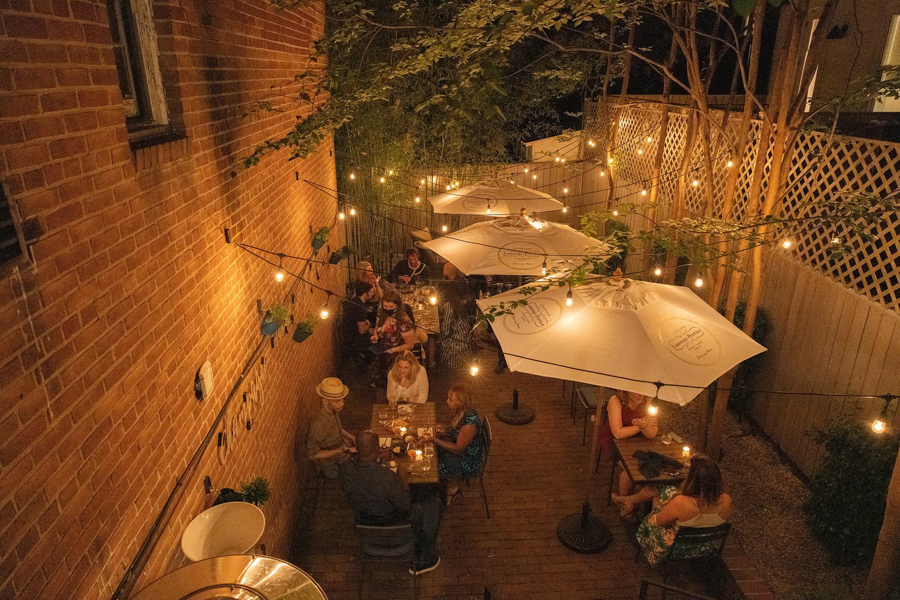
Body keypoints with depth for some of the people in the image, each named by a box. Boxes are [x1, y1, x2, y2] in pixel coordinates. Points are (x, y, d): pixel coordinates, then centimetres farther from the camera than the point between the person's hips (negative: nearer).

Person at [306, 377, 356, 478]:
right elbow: (313, 454, -27)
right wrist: (339, 450, -35)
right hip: (329, 464, -7)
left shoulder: (333, 410, -15)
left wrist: (346, 435, -6)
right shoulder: (318, 424, -38)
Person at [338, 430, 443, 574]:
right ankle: (424, 561, 27)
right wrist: (402, 476, -9)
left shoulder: (343, 470, -22)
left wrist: (377, 460, 2)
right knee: (433, 504, 16)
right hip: (392, 524, -6)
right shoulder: (387, 477, -39)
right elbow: (405, 505, -23)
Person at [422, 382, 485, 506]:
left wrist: (435, 440, -24)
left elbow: (458, 449, -25)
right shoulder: (462, 411, -10)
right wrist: (444, 430, -9)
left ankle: (452, 488, 18)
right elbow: (455, 429, 10)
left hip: (468, 460, -8)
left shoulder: (469, 423, -35)